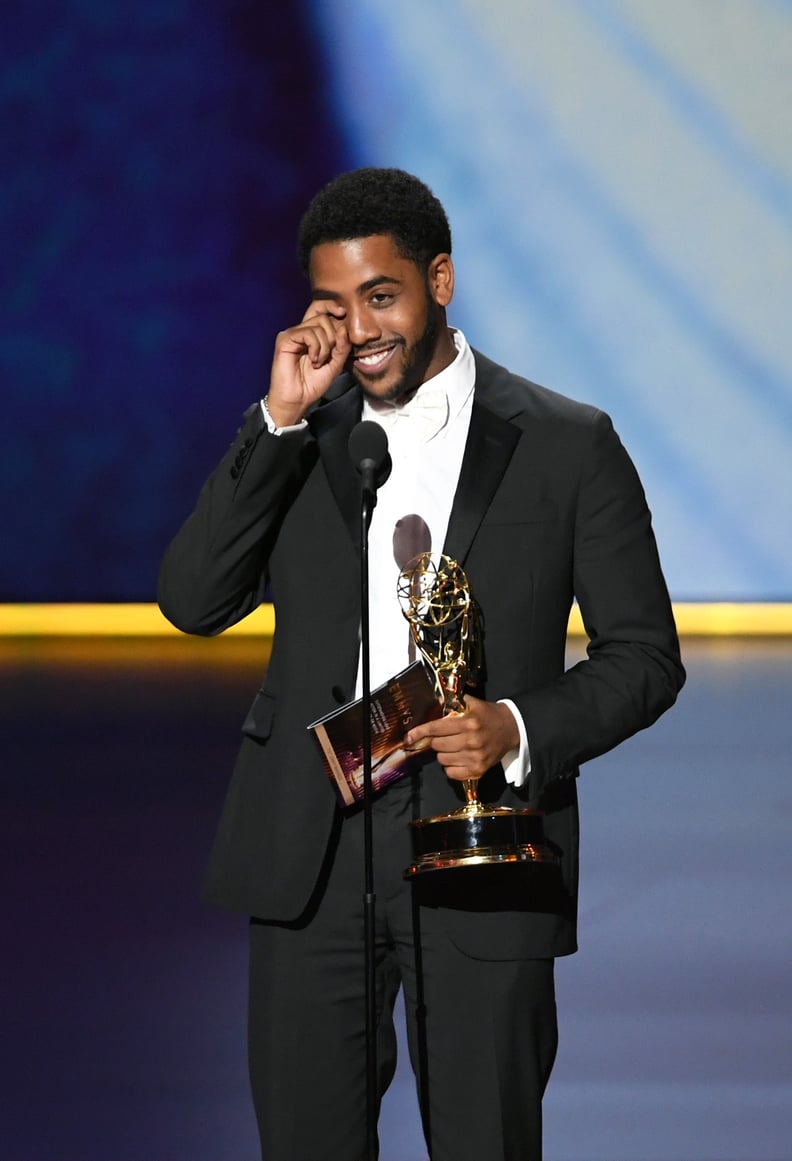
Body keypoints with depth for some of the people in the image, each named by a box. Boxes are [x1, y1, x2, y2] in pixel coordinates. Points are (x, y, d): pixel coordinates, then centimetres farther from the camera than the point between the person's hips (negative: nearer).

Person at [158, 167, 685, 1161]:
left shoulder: (566, 446, 2)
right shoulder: (296, 440, 10)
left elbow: (643, 656, 3)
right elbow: (192, 601, -2)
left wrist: (519, 731, -15)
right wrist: (282, 420, -8)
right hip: (310, 846, 2)